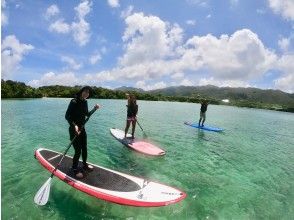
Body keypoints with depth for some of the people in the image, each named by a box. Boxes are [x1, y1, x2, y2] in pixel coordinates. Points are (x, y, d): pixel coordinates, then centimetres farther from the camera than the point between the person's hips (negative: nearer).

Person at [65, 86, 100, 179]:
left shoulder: (85, 102, 4)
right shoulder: (74, 102, -18)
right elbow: (67, 116, -19)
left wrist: (95, 108, 3)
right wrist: (74, 125, -29)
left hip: (82, 129, 7)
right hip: (74, 130, -7)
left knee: (84, 149, 17)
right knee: (78, 151, -1)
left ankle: (85, 165, 38)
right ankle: (75, 169, 21)